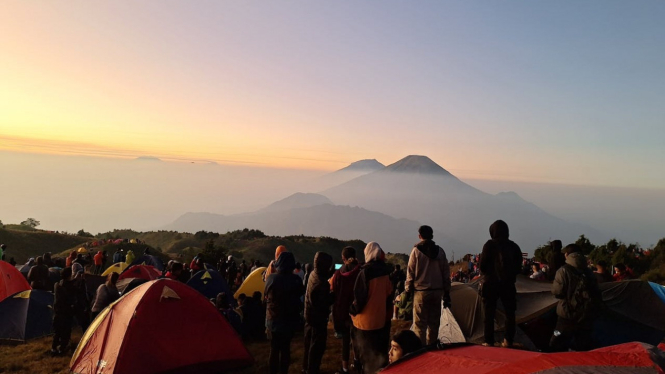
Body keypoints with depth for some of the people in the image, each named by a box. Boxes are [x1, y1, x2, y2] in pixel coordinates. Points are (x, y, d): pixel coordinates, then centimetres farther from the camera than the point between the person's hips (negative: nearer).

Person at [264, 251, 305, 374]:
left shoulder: (271, 278, -17)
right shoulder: (296, 280, -17)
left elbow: (266, 295, 2)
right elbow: (301, 293, 3)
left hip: (273, 320, 0)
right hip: (289, 320, 0)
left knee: (274, 348, 14)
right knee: (285, 348, 16)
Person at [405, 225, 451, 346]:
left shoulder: (416, 251, -6)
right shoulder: (440, 251, 4)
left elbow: (410, 272, -6)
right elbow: (446, 273, 6)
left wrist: (408, 290, 2)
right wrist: (447, 292, 13)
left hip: (421, 291, -4)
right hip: (437, 290, 4)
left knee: (419, 322, 2)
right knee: (434, 322, 13)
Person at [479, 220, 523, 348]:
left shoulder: (490, 245, -9)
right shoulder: (514, 246, 3)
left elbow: (482, 265, -9)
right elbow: (518, 267, 6)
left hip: (491, 283, -3)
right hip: (508, 284, 3)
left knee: (489, 314, 4)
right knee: (510, 313, 14)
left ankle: (489, 342, 4)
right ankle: (508, 341, 14)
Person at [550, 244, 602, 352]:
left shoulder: (564, 270, -12)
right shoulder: (589, 272, 7)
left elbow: (557, 292, -11)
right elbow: (596, 294, 10)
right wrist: (594, 311, 20)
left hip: (568, 315, -6)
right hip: (586, 315, 6)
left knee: (557, 347, 3)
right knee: (583, 348, 17)